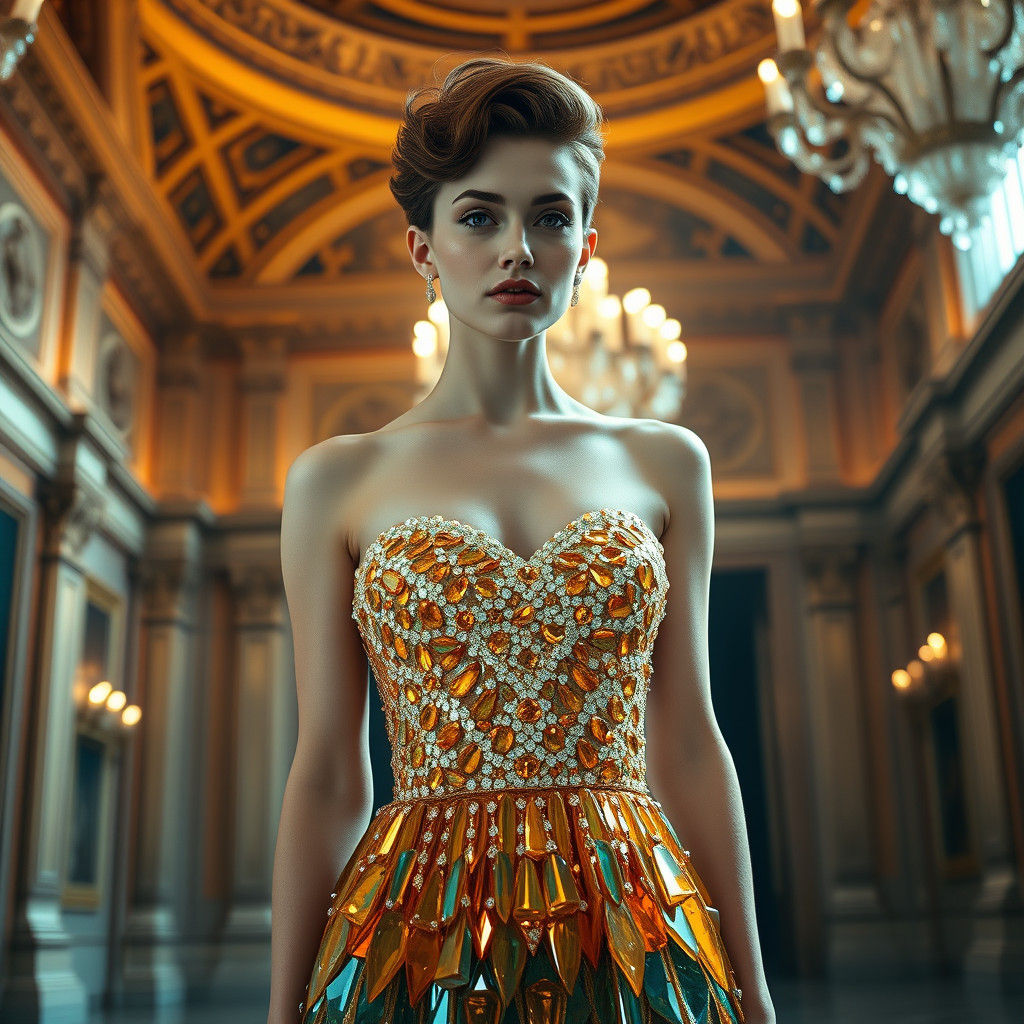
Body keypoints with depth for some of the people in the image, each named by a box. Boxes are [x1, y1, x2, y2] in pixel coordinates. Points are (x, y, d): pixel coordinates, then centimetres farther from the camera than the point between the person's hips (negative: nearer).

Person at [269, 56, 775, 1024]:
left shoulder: (663, 463, 4)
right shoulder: (340, 479, 1)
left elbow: (687, 745, 5)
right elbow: (328, 773, 1)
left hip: (633, 936, 2)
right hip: (422, 941, -1)